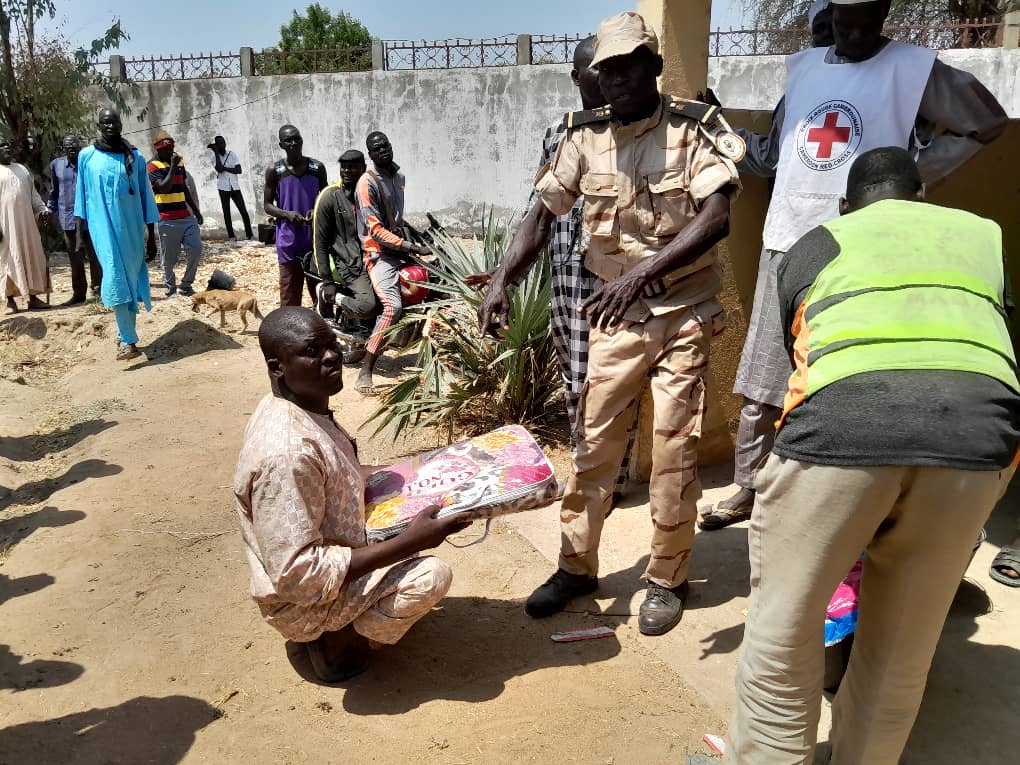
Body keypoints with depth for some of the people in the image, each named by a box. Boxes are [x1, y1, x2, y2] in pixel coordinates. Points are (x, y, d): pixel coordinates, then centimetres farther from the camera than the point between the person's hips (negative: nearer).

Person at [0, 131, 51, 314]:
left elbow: (33, 193, 19)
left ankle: (33, 298, 12)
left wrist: (42, 209, 2)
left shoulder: (22, 169, 16)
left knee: (32, 258, 5)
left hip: (27, 223, 5)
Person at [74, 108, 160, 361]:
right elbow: (81, 195, 7)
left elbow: (146, 195, 6)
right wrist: (79, 233, 4)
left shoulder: (135, 157, 4)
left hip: (132, 228, 1)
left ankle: (125, 334, 20)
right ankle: (128, 340, -12)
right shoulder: (87, 156, 4)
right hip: (104, 228, -1)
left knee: (130, 279, 7)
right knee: (116, 280, -10)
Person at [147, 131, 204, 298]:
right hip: (168, 220, -6)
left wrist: (196, 210, 21)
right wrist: (173, 167, -20)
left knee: (196, 249, 0)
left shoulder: (179, 161, 14)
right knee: (168, 258, 1)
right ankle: (171, 289, 14)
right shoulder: (153, 165, -6)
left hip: (186, 216, 6)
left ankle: (186, 285, 14)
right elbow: (164, 187, -19)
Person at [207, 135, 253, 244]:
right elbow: (219, 169, -19)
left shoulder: (232, 154, 3)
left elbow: (239, 170, -5)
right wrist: (216, 152, -15)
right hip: (223, 188, -1)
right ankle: (231, 236, 10)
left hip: (235, 187, 1)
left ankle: (249, 234, 4)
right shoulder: (214, 157, -1)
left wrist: (225, 168, -13)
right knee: (226, 213, 4)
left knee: (244, 211, -3)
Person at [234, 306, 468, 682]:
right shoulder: (287, 451, -34)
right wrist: (408, 543, -30)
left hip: (324, 555, 9)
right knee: (431, 575, -19)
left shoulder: (306, 412, -5)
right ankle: (335, 637, 1)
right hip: (302, 601, -9)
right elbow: (297, 575, -32)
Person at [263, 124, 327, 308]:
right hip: (288, 240, -2)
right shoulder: (274, 171, -1)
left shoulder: (317, 167, 3)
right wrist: (287, 214, -16)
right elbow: (267, 205, 3)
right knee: (290, 291, 3)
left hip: (315, 238, 2)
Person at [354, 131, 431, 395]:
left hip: (400, 248, 9)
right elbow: (376, 229, -18)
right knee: (393, 306, -27)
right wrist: (411, 247, -22)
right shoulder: (367, 183, -12)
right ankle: (364, 374, -27)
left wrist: (414, 238, 20)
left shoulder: (398, 176, 15)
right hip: (379, 252, -9)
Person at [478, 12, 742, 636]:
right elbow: (544, 215, 1)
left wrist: (641, 273, -31)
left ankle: (668, 579, 19)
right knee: (594, 442, 7)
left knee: (674, 451, 1)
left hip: (684, 314, -3)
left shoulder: (695, 127, -7)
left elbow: (717, 218, -19)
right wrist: (502, 280, -15)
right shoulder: (586, 137, 2)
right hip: (616, 316, 3)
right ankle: (577, 566, 23)